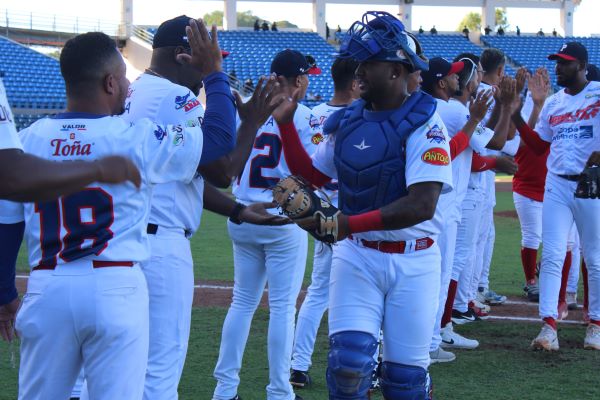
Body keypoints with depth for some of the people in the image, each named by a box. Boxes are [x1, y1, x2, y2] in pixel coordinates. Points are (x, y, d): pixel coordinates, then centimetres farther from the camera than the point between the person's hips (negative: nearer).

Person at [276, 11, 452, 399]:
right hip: (356, 256, 4)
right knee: (348, 360, -9)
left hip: (413, 262, -4)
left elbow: (422, 206, -24)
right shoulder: (346, 121, 4)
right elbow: (312, 174, 18)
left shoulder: (424, 124, -15)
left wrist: (347, 224, -28)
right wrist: (286, 123, 4)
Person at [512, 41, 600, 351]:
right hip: (557, 186, 4)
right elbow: (540, 146, 15)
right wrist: (516, 119, 3)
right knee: (552, 256, -4)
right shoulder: (552, 103, 13)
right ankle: (549, 326, -6)